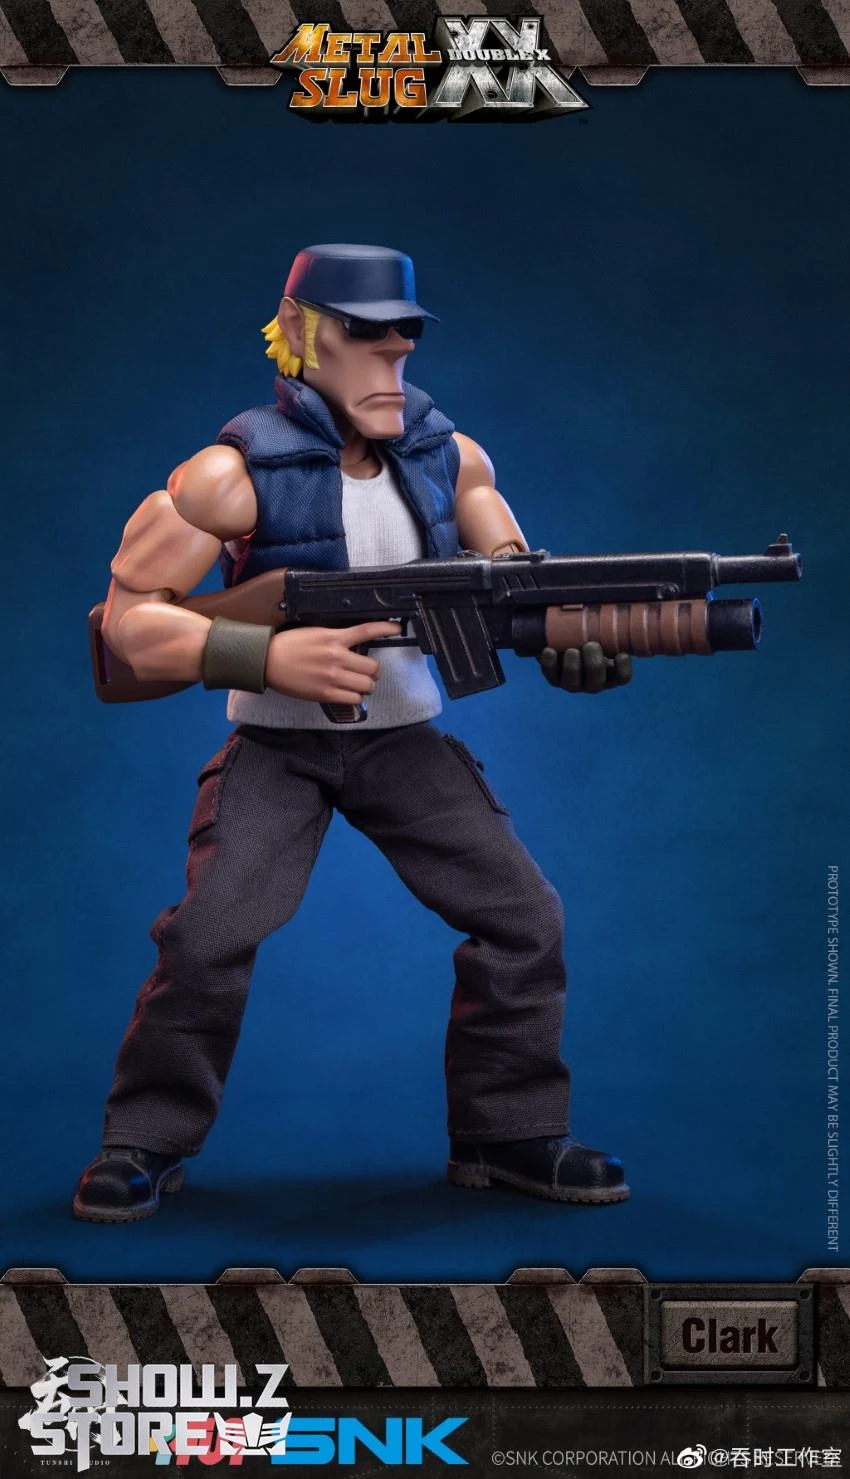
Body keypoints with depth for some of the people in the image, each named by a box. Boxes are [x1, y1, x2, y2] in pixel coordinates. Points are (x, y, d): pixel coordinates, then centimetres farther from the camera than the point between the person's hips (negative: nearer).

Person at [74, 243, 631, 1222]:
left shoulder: (448, 456, -1)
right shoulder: (238, 473, -16)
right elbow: (127, 616, -17)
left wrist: (568, 637, -20)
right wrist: (272, 656, -30)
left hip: (406, 737, 4)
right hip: (276, 746, -4)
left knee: (524, 918, -4)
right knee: (207, 937, -17)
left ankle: (509, 1136, 12)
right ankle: (143, 1147, 3)